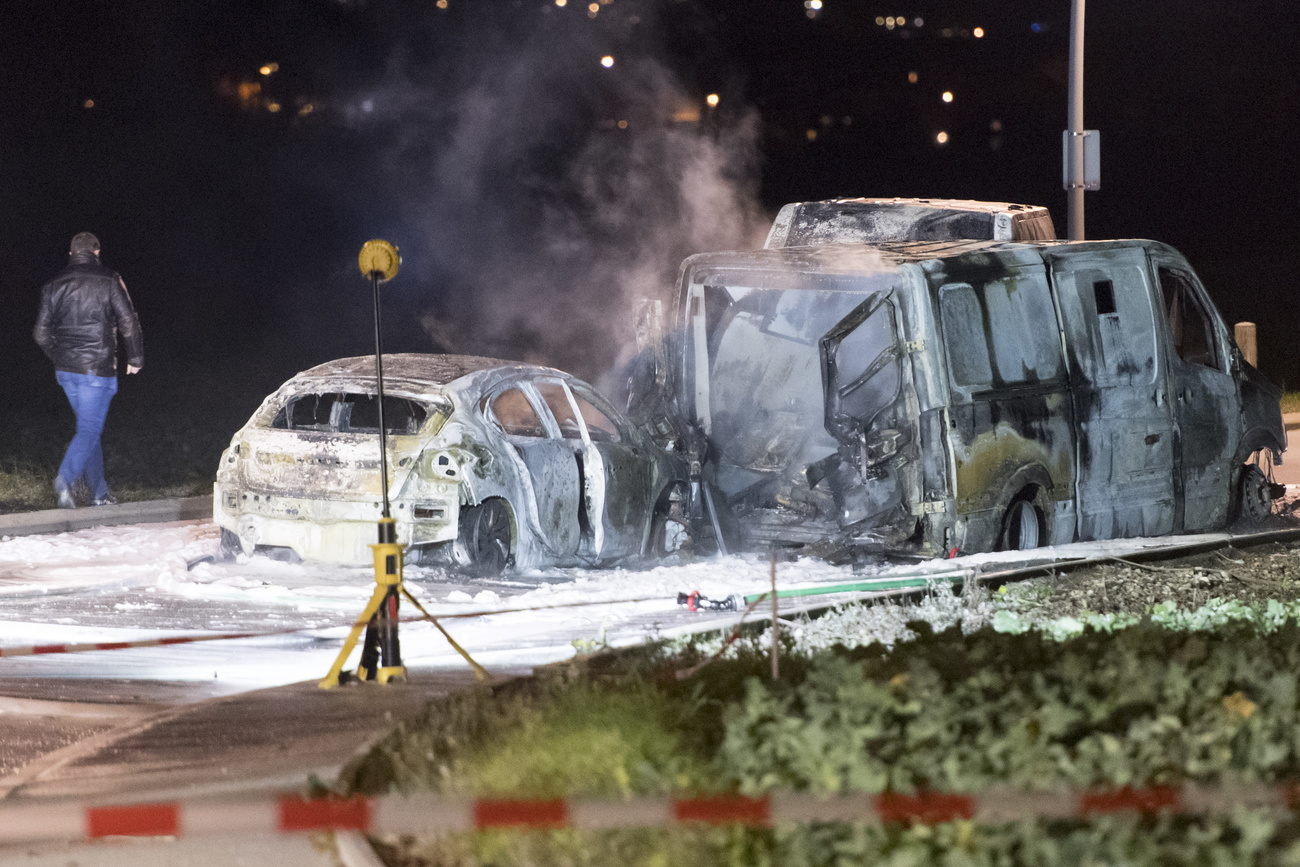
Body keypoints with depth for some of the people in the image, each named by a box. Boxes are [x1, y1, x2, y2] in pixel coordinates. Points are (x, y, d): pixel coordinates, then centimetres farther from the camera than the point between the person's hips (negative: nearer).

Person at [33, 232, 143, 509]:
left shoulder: (55, 285, 5)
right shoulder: (108, 281, -7)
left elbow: (41, 333, 8)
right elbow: (129, 324, -8)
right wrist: (135, 358, 5)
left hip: (65, 370, 5)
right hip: (97, 368, -5)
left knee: (89, 427, 17)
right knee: (89, 429, -5)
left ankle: (99, 493, 20)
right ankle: (65, 478, -28)